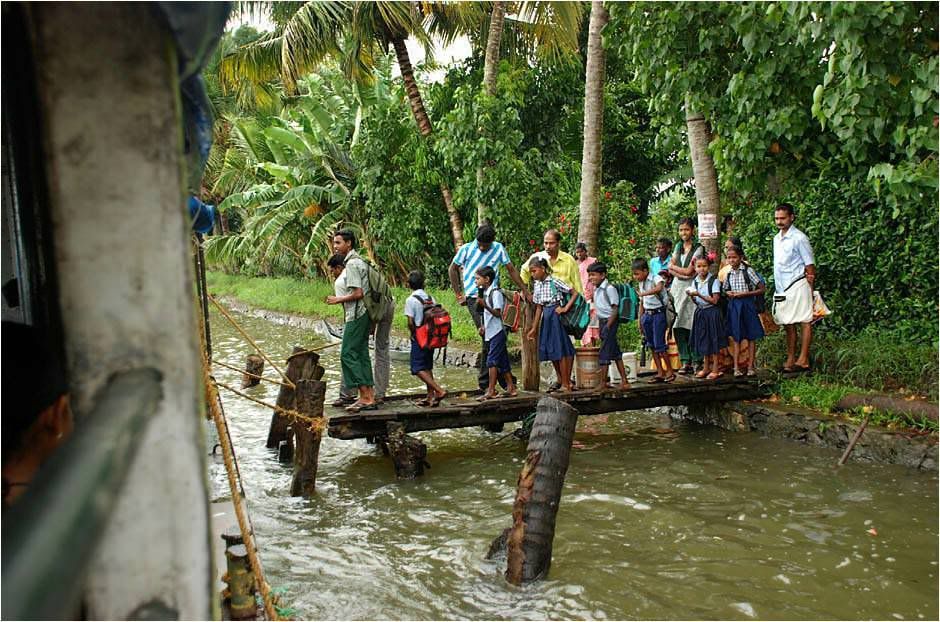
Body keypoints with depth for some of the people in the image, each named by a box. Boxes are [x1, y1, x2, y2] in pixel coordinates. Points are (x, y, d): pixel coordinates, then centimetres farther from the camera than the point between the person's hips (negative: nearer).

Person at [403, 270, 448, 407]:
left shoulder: (411, 300, -12)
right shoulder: (430, 298, 5)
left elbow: (410, 322, -16)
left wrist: (414, 334, 0)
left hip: (419, 338, -7)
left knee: (418, 369, -3)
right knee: (427, 367, 16)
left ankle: (439, 390, -15)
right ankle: (431, 396, 16)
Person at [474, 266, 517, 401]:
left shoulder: (495, 293, -13)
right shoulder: (485, 293, 14)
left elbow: (497, 313, -20)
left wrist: (484, 305, -30)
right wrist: (484, 326, 13)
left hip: (497, 331, -9)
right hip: (491, 332, 9)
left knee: (492, 360, -12)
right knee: (502, 361, 11)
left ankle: (491, 391, -11)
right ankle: (511, 388, 16)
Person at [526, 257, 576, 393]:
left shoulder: (554, 282, -12)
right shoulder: (537, 285, 8)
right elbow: (539, 307, 12)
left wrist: (565, 308, -15)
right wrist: (534, 328, 11)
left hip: (555, 314, -7)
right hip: (546, 317, 7)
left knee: (559, 350, -5)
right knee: (550, 350, 12)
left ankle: (565, 384, 1)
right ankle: (559, 379, 27)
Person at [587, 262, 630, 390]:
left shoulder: (609, 288, -14)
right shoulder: (596, 289, 12)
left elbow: (615, 309, -16)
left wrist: (607, 326, -21)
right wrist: (601, 325, 13)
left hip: (610, 321, -9)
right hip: (602, 321, 9)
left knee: (604, 353, -8)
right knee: (615, 352, 11)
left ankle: (603, 383, -3)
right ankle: (624, 380, 15)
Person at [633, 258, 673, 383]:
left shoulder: (656, 278, -12)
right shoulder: (641, 283, 12)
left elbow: (659, 288, -36)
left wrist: (643, 293, -36)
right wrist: (639, 319, 16)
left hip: (658, 313, -8)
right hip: (647, 314, 8)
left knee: (659, 344, -8)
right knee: (652, 345, 9)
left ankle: (669, 371, 5)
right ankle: (660, 373, 15)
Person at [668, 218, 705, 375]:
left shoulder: (698, 248, -2)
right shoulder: (678, 246, 16)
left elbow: (689, 270, -8)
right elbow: (671, 268, 10)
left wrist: (674, 267, 4)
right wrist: (681, 273, -8)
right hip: (677, 288, 5)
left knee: (692, 325, -8)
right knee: (677, 326, -1)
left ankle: (696, 361, -2)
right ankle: (685, 361, 4)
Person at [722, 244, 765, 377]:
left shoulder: (748, 270, -7)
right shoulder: (729, 273, 6)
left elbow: (761, 290, -8)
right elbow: (724, 289, 21)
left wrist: (744, 293, -15)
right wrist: (728, 293, -2)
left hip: (747, 305, -4)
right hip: (733, 305, 4)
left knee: (751, 336, 3)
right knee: (736, 337, 5)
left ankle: (751, 366, 9)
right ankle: (736, 367, 7)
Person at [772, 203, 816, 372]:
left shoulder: (798, 238, -8)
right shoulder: (777, 238, 15)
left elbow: (810, 265, -8)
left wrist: (810, 289, -11)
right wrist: (777, 287, 14)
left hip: (797, 285, -8)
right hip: (781, 288, 8)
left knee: (804, 321, -5)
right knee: (788, 323, 11)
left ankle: (803, 359, -5)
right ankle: (790, 359, 16)